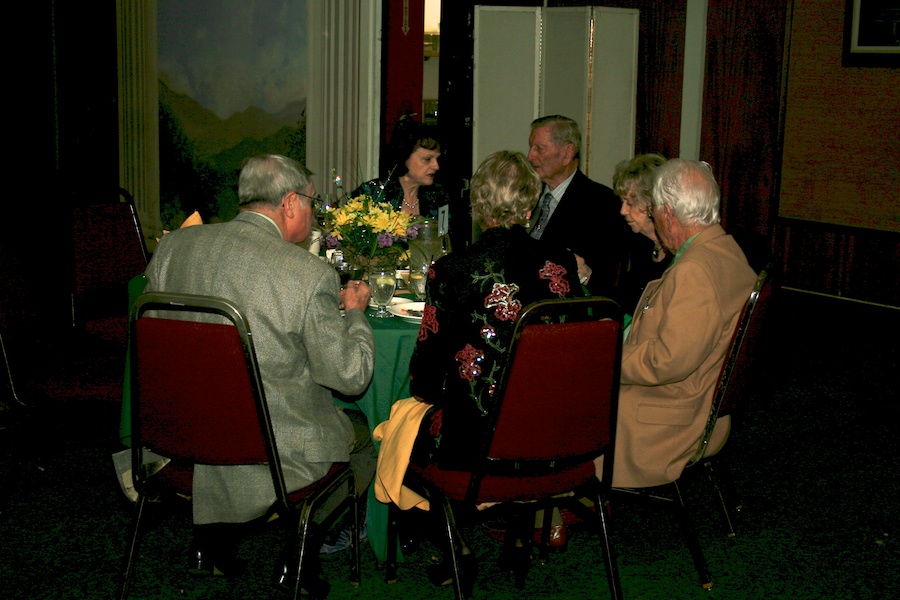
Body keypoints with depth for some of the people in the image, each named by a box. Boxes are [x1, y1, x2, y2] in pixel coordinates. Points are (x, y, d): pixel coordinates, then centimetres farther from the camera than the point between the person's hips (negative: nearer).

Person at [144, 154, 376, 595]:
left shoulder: (171, 247, -2)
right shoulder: (309, 274, -19)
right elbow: (350, 375, -13)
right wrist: (354, 312, 6)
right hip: (274, 455, -5)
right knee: (360, 431, 22)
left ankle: (210, 543, 29)